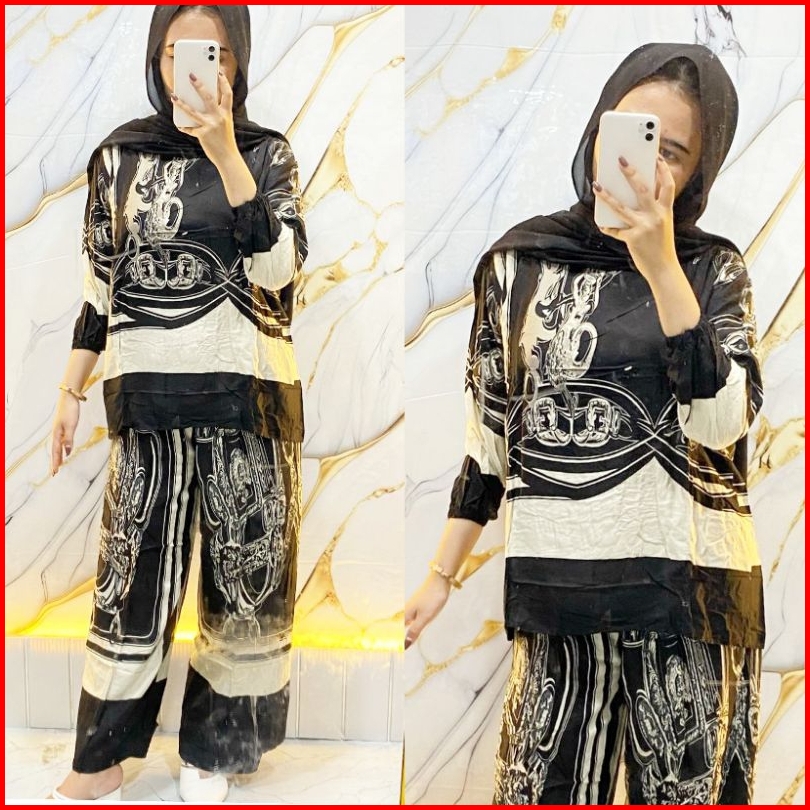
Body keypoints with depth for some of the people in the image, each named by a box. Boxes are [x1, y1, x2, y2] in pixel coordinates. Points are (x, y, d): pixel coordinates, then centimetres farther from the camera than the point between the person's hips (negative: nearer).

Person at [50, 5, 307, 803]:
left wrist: (224, 152, -19)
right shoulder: (120, 153, 6)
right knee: (133, 574, 7)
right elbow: (98, 284, 9)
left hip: (248, 393, 0)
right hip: (148, 395, 1)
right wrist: (70, 392, 8)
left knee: (245, 575, 7)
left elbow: (278, 267, -13)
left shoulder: (267, 152, 2)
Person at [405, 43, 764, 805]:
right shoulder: (519, 260, 3)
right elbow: (489, 435, 7)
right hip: (559, 588, 0)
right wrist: (441, 575, 6)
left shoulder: (713, 269, 4)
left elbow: (722, 422, -13)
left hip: (694, 588, 1)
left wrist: (660, 266, -18)